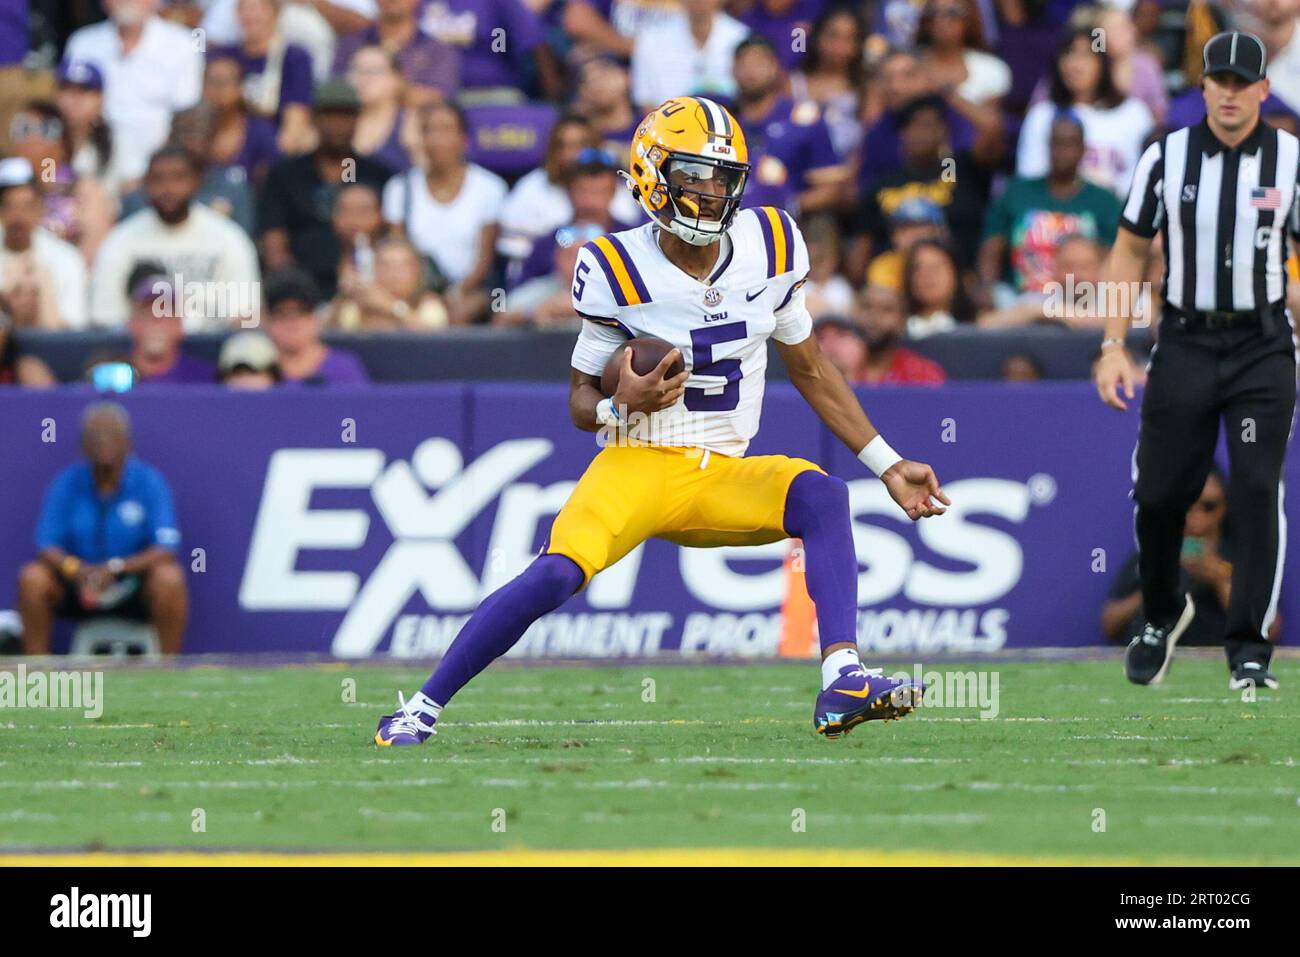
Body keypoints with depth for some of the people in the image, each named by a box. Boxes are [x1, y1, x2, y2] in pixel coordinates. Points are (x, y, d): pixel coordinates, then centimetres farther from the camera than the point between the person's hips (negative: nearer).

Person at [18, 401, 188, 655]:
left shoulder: (149, 482, -9)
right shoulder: (67, 484, -5)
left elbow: (164, 549, -17)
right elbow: (47, 546, -10)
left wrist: (116, 568, -33)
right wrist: (75, 568, -32)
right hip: (76, 587, 2)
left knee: (170, 579, -32)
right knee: (32, 579, -25)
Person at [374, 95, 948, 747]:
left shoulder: (769, 247, 2)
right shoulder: (617, 270, -9)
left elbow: (810, 370, 15)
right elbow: (580, 402, 1)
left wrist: (889, 465, 14)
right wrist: (620, 403, -23)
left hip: (725, 478, 3)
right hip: (638, 465, -3)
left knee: (821, 494, -27)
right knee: (556, 574, -27)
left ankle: (841, 682, -35)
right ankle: (420, 708, -12)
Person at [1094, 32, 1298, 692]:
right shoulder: (1167, 157, 2)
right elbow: (1130, 253, 9)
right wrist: (1114, 347, 1)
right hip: (1184, 344, 1)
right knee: (1159, 492, 3)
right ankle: (1162, 616, 30)